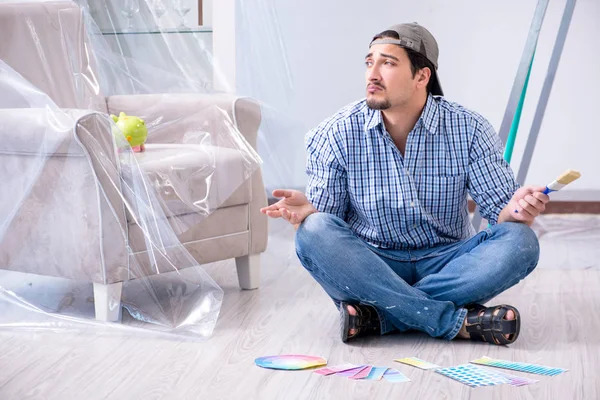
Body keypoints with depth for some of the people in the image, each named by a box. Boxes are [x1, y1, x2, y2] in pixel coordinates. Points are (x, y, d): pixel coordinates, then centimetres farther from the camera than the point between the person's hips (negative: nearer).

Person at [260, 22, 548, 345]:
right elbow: (324, 226, -5)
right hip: (370, 265, 0)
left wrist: (517, 209, -31)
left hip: (445, 263, 1)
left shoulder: (468, 130, -6)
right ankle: (457, 322, -31)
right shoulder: (337, 134, -6)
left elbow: (499, 207, -5)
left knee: (520, 243, -26)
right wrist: (306, 211, -30)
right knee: (313, 232, -30)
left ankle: (378, 315, -28)